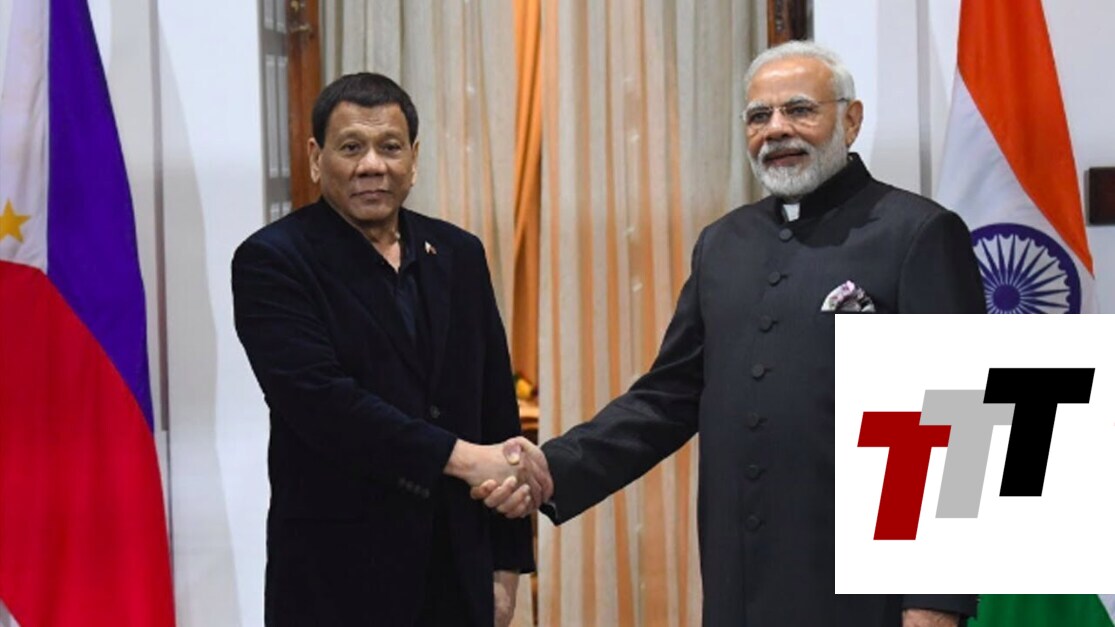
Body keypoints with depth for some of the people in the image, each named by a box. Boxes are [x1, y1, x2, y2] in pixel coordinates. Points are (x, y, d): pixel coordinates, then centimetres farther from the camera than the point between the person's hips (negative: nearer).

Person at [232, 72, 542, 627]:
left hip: (455, 569, 5)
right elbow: (318, 397, -19)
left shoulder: (457, 254, 9)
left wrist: (506, 561, 8)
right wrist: (459, 458, -21)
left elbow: (496, 408, 10)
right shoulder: (272, 261, -7)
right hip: (338, 577, -4)